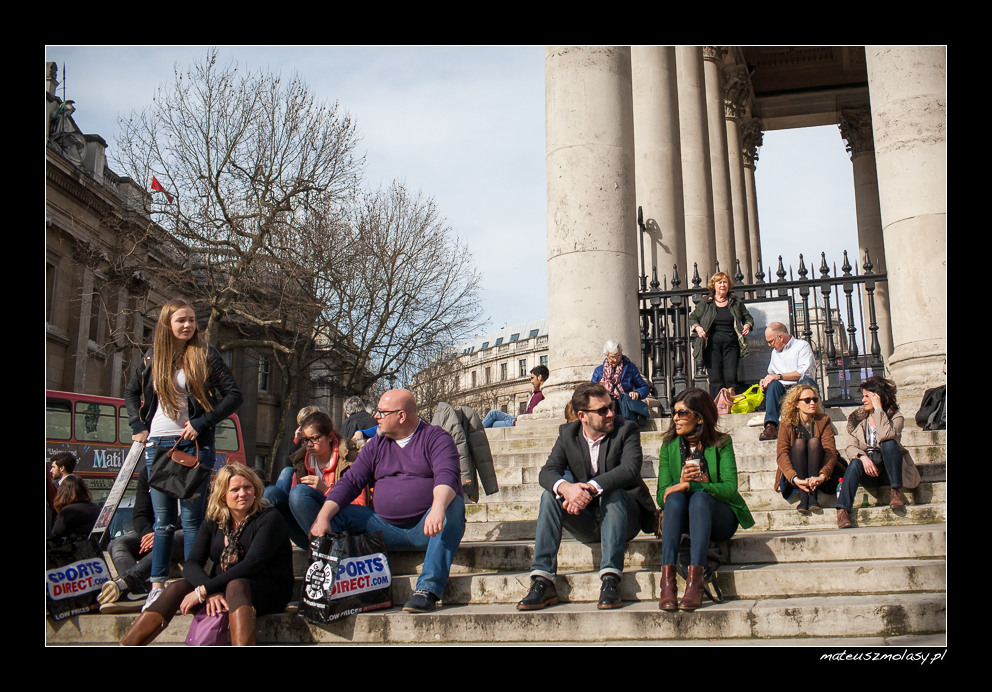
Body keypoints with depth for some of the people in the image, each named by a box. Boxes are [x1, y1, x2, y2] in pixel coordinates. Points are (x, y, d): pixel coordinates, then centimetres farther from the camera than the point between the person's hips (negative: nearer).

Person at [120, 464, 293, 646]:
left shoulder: (269, 517, -8)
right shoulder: (213, 523, 7)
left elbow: (252, 564, -20)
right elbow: (191, 564, -5)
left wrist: (203, 590, -25)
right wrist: (211, 592, -27)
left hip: (268, 591, -5)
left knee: (236, 586, -36)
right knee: (177, 588, -18)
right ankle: (125, 646, -21)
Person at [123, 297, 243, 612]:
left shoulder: (205, 355, 0)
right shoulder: (152, 358, 10)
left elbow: (234, 395, -5)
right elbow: (131, 392, 24)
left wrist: (202, 424, -11)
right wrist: (138, 426, 10)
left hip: (193, 444, -3)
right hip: (157, 444, 4)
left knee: (191, 517, -3)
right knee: (163, 520, 8)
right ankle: (158, 586, 14)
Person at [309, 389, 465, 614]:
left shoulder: (435, 438, -4)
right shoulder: (376, 445, 13)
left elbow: (447, 476, -22)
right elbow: (350, 482, 4)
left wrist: (438, 507, -44)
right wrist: (323, 517, -13)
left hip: (426, 528, -4)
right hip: (388, 531, 5)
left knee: (453, 504, -34)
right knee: (338, 514, -8)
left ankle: (428, 589, -40)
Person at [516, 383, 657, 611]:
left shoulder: (627, 429, -7)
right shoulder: (568, 433, 2)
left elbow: (630, 469, -25)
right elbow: (547, 472, -11)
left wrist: (591, 488, -40)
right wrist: (565, 487, -36)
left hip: (625, 515, -3)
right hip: (586, 522, 3)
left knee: (612, 493, -33)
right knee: (550, 496, -21)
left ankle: (610, 579, -38)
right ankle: (542, 581, -27)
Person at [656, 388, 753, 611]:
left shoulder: (721, 443, -2)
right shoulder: (669, 445, 4)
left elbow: (730, 488, -14)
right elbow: (662, 495, -2)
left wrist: (693, 484, -26)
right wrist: (681, 483, -23)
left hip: (720, 516, -2)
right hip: (681, 518, 2)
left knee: (699, 498, -34)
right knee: (675, 498, -32)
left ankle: (694, 580, -43)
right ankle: (667, 580, -42)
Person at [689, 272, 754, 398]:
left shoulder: (736, 302, 15)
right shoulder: (705, 303, 10)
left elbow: (748, 317, 23)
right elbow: (692, 318, 14)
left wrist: (748, 325, 2)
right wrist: (697, 328, -6)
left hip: (731, 344, 1)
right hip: (712, 344, -1)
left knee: (731, 378, -8)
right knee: (715, 379, -5)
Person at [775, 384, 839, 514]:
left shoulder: (823, 421, 1)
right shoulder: (787, 424, -2)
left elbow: (831, 452, -13)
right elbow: (781, 454, -17)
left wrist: (822, 476, -33)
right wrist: (794, 478, -36)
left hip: (816, 474, 1)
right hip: (795, 475, -1)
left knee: (814, 441, -23)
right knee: (799, 442, -25)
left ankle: (813, 495, -31)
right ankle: (803, 496, -35)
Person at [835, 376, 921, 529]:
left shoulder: (895, 417, -2)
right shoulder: (859, 418, 10)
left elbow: (886, 436, -25)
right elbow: (851, 447, -1)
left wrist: (878, 409, -19)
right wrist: (862, 457, -23)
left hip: (889, 471, -2)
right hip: (868, 471, 2)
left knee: (889, 444, -30)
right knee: (855, 463, -32)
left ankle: (896, 491, -23)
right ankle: (842, 510, -45)